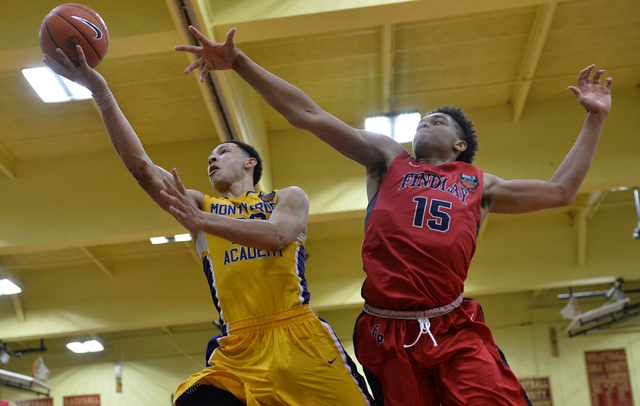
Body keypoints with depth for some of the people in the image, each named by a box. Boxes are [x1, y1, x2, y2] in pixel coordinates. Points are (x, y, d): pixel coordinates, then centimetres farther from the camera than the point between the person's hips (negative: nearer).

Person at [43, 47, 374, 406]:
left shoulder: (289, 198, 13)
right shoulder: (201, 206, 19)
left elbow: (277, 235, -11)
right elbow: (140, 165, 7)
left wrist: (202, 221, -21)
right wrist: (100, 91, -1)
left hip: (300, 341, -1)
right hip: (237, 353, 1)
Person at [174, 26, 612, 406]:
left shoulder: (478, 184, 24)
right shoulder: (388, 159, 19)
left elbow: (560, 190, 29)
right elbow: (308, 115, 12)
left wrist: (595, 119, 29)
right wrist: (239, 62, 5)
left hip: (457, 332, 1)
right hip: (388, 334, -1)